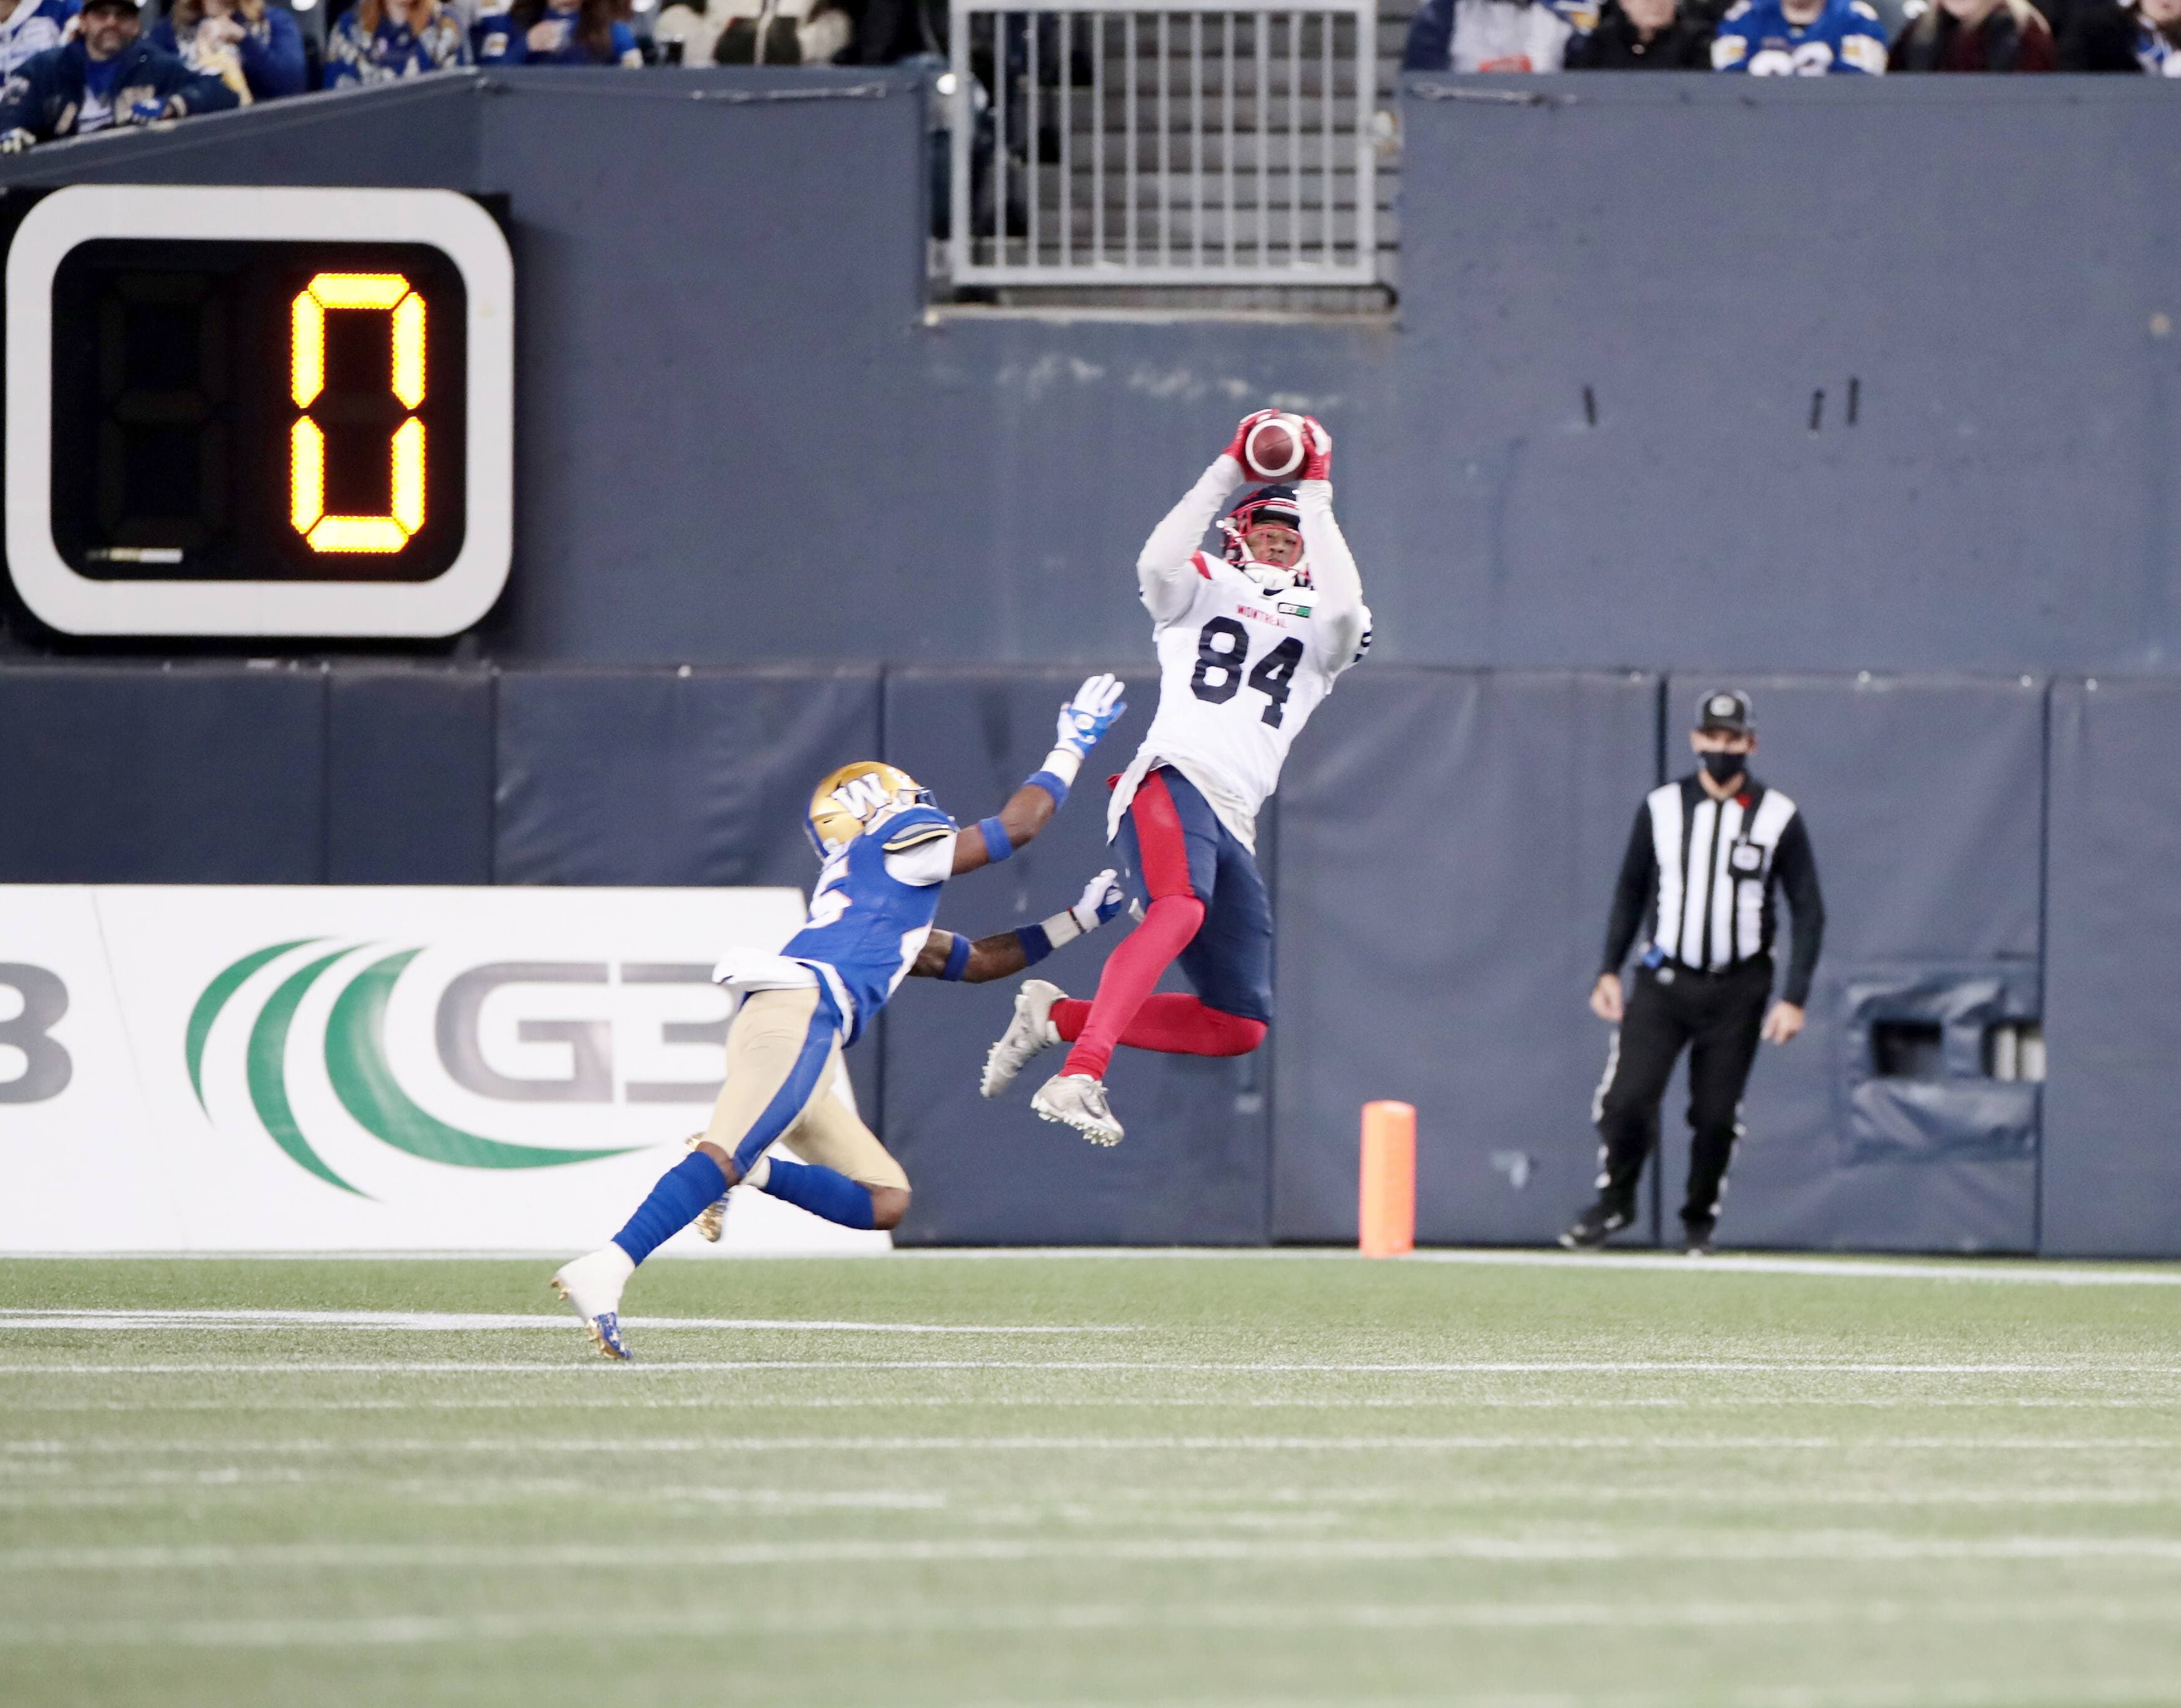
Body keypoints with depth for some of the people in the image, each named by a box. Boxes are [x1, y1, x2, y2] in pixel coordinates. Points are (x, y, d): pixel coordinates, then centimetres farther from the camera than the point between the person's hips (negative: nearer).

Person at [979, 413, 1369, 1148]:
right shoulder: (1203, 591, 18)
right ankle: (1078, 1078, -49)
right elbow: (1158, 561, -6)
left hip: (1234, 827, 5)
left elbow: (1345, 607, -1)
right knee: (1180, 909, -38)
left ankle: (1059, 1017, 8)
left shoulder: (1320, 631, 24)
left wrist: (1316, 497, 0)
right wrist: (1229, 471, -7)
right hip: (1172, 778, -5)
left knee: (1240, 1026, 1)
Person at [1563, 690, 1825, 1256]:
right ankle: (1614, 1203, 11)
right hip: (1663, 981, 1)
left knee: (1716, 1113, 0)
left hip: (1738, 991, -1)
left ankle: (1699, 1222, 20)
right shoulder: (1661, 808, 3)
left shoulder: (1777, 817, -3)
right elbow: (1631, 890, 13)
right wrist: (1609, 971, 6)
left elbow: (1809, 911, 0)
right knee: (1627, 1097, -11)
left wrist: (1794, 998, -7)